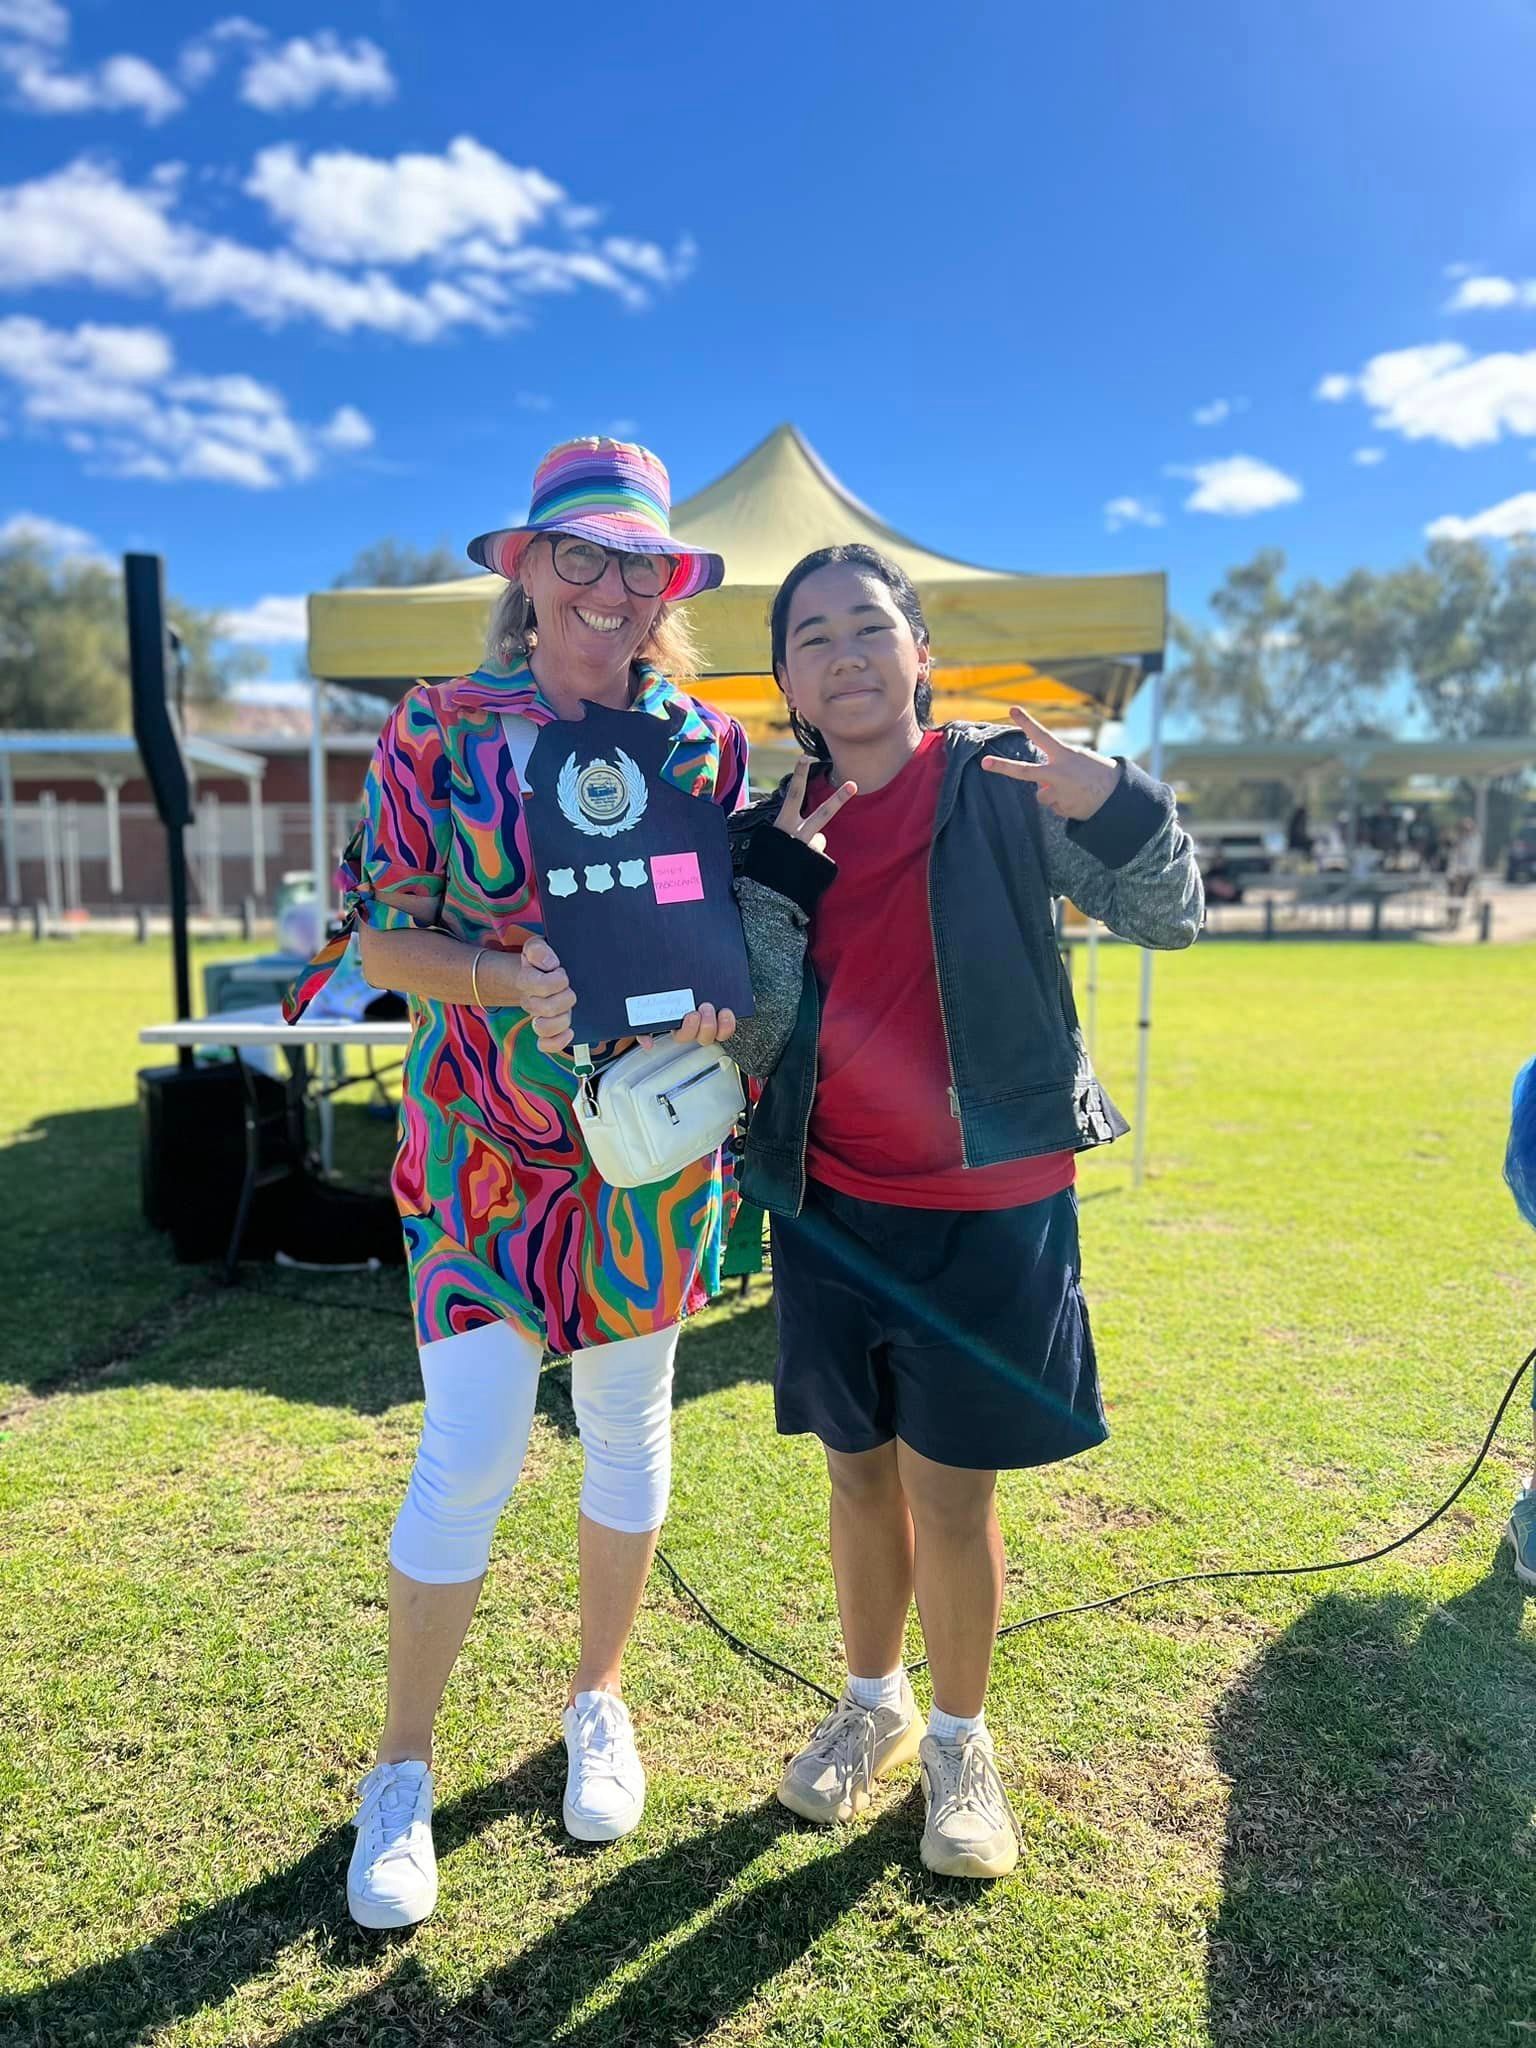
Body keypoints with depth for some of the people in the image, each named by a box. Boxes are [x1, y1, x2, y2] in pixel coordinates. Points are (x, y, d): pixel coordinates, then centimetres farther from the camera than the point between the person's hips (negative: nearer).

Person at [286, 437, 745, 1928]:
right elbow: (384, 939, -3)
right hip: (482, 1137, -2)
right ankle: (402, 1771, 24)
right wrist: (515, 983, -21)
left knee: (630, 1428, 14)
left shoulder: (706, 742, 3)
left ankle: (598, 1703, 39)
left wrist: (712, 1005, -15)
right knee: (469, 1455, -1)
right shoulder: (438, 731, -2)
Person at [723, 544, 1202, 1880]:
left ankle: (960, 1742, 33)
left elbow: (1170, 917, -7)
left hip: (989, 1202, -3)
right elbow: (752, 1037, -2)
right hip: (833, 1204, 3)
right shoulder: (777, 829, 3)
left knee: (952, 1490, 7)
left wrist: (1117, 803, -27)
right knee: (860, 1470, 17)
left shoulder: (1003, 784, -7)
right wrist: (782, 874, -15)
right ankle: (872, 1704, 41)